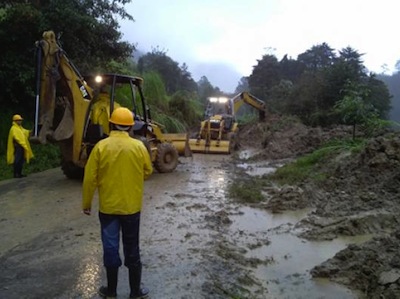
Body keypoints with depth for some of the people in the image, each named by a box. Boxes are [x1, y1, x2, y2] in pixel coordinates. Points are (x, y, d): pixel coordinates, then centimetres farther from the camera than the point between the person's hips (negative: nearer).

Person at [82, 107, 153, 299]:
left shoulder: (101, 146, -10)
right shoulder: (138, 146, -8)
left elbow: (90, 178, -8)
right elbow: (147, 172, 5)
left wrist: (86, 203, 4)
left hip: (108, 207, 0)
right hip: (132, 206, 1)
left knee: (110, 248, 11)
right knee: (132, 249, 12)